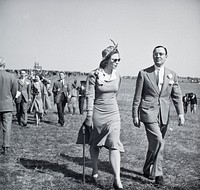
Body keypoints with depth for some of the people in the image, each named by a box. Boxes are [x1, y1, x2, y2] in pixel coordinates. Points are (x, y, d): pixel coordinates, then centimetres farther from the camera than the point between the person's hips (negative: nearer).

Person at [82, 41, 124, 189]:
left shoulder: (117, 76, 3)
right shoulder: (94, 75, -11)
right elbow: (90, 96, -11)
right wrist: (89, 117, -13)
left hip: (113, 114, 3)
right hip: (97, 113, -2)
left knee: (114, 144, -9)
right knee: (95, 144, 13)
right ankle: (95, 171, 34)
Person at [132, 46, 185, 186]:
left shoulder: (172, 75, 9)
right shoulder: (144, 73, 1)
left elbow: (177, 96, 5)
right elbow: (137, 97, 2)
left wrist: (181, 113, -8)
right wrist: (135, 115, 0)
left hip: (163, 115, 4)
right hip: (149, 112, -4)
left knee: (155, 144, 11)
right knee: (158, 141, -16)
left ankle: (148, 170, 29)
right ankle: (157, 173, -5)